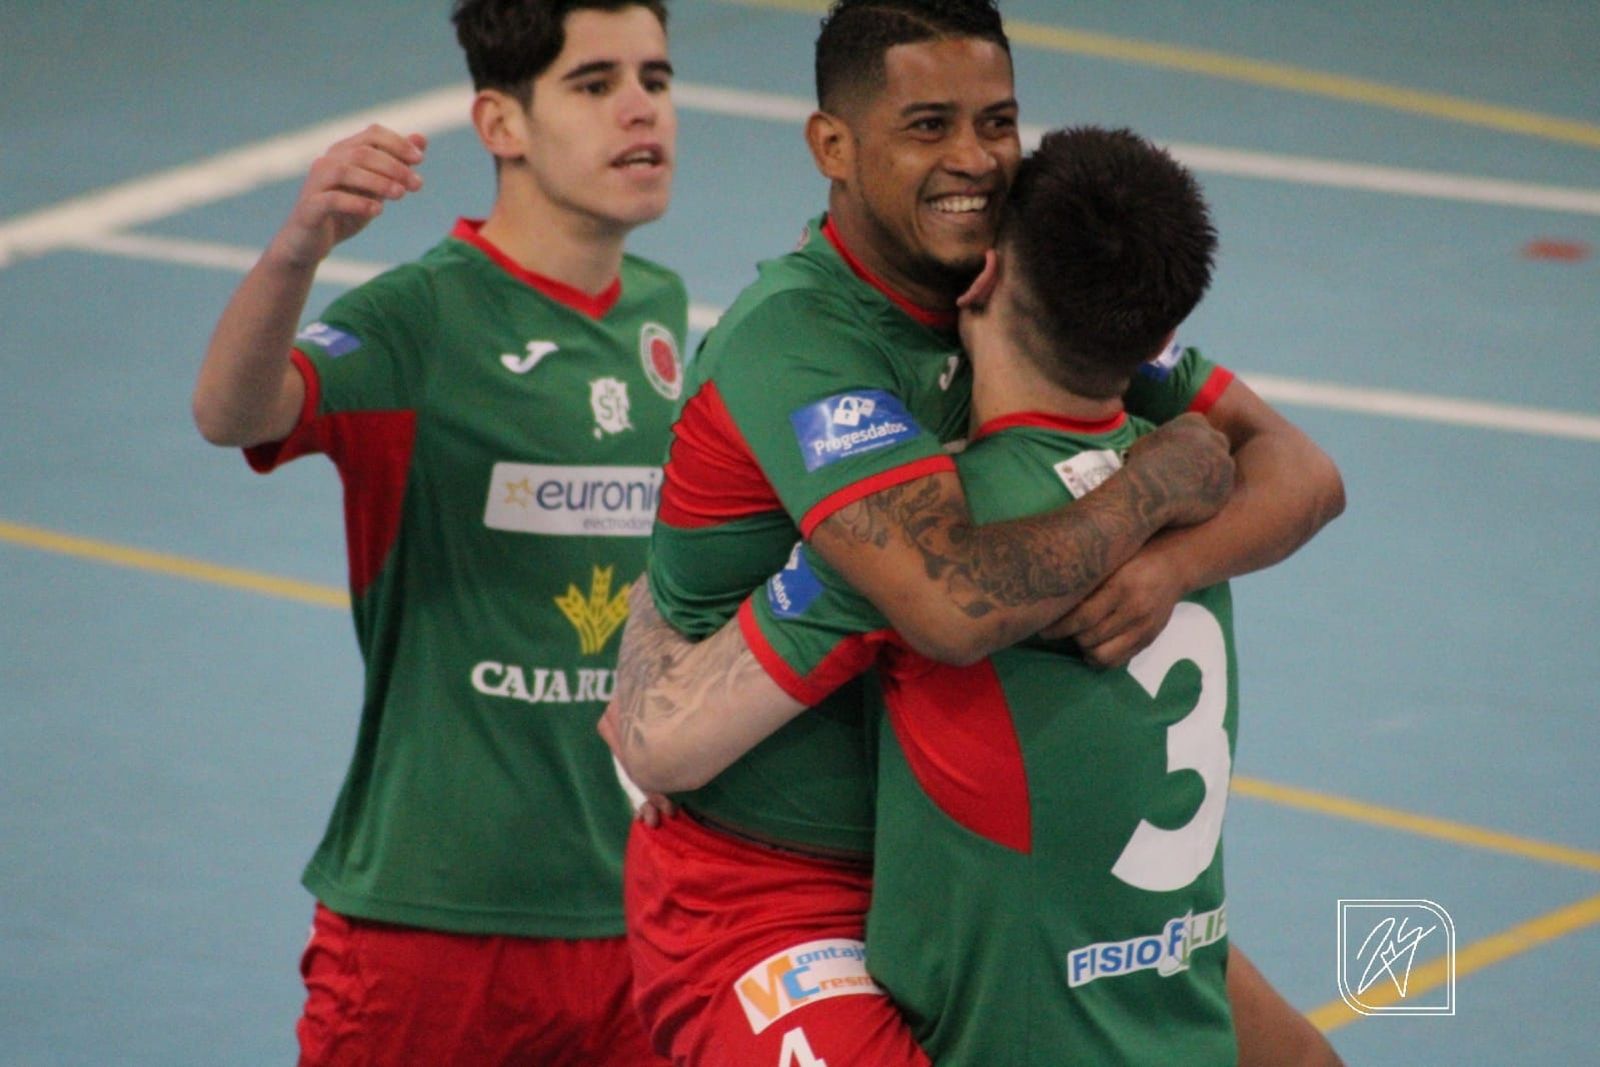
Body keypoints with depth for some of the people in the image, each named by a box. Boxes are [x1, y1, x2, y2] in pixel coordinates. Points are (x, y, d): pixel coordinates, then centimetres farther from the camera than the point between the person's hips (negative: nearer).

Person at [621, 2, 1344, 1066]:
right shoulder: (792, 339, -23)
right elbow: (960, 603, -36)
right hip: (764, 890, -8)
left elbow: (1301, 471, -2)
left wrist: (1173, 565, -24)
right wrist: (1160, 480, -20)